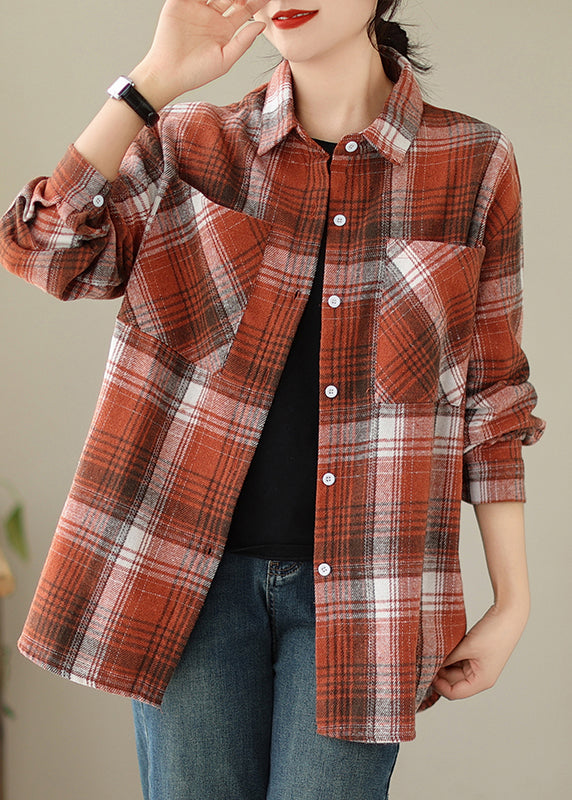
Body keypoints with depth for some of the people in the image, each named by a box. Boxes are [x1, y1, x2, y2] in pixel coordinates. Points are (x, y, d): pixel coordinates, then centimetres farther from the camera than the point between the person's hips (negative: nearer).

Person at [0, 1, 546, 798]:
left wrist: (513, 603, 3)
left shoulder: (474, 163, 2)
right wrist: (155, 80, -14)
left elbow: (490, 396, 4)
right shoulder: (192, 143, 4)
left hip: (359, 587, -1)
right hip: (193, 568, 1)